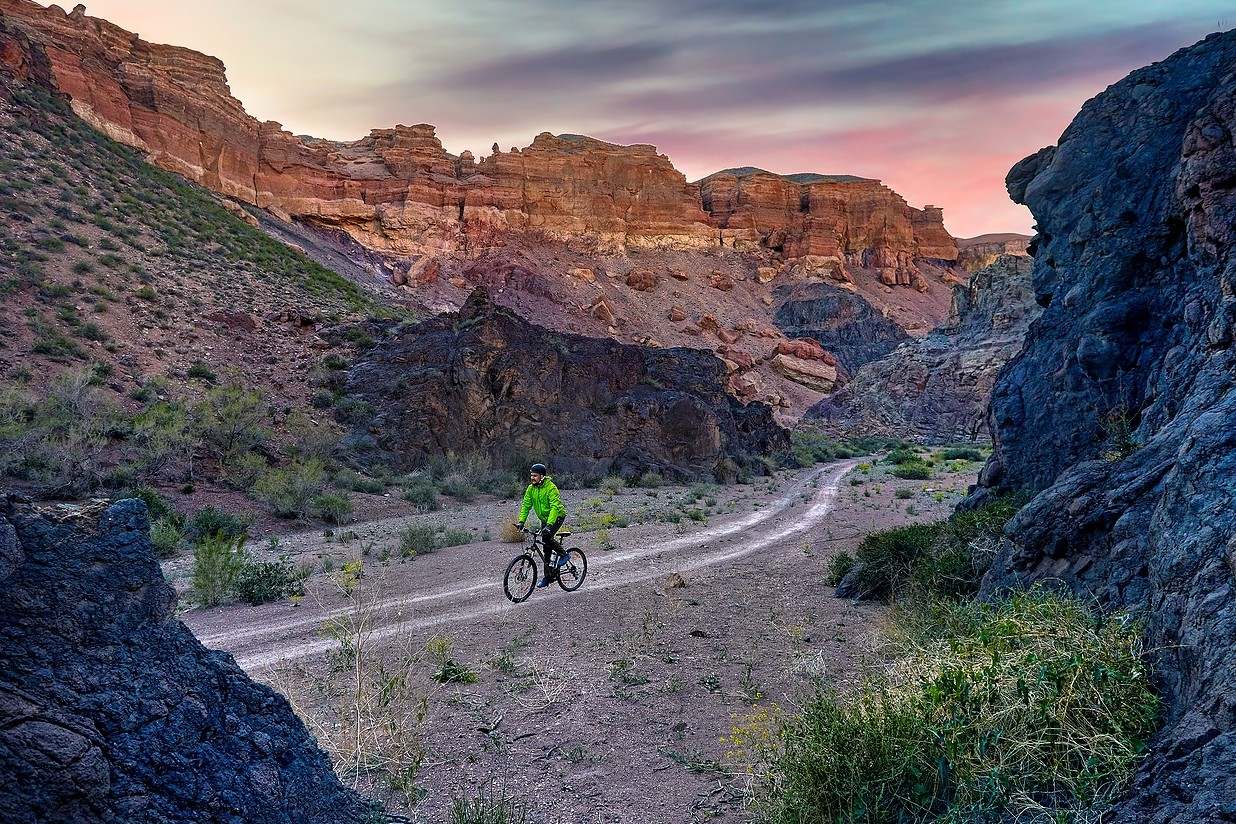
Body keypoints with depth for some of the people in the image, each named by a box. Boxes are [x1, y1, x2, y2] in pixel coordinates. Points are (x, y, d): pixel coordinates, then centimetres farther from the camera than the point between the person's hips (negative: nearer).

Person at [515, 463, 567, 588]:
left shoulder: (551, 488, -24)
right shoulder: (531, 488, -4)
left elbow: (555, 507, -32)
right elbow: (526, 505, -3)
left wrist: (549, 524, -41)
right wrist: (521, 521, -16)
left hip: (557, 516, -6)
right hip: (544, 519, 6)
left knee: (547, 537, -28)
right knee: (546, 548, 5)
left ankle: (564, 554, -4)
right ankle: (548, 575, 13)